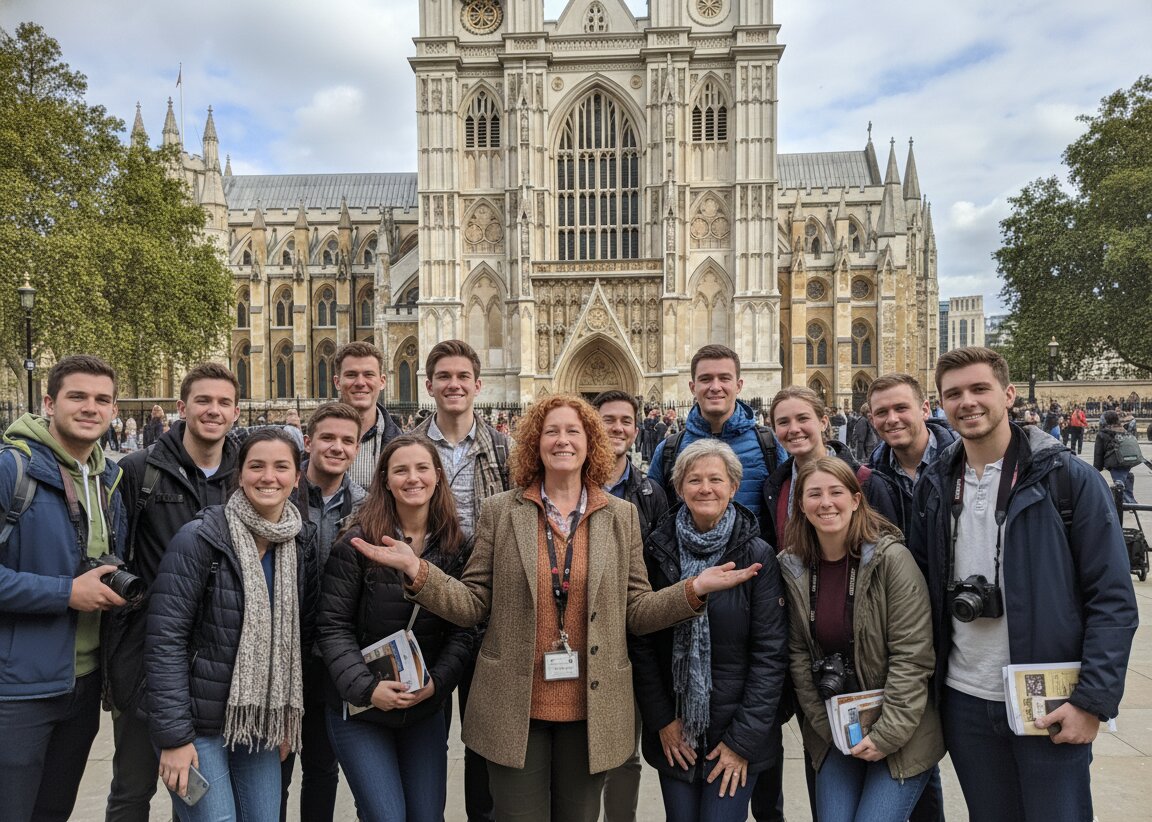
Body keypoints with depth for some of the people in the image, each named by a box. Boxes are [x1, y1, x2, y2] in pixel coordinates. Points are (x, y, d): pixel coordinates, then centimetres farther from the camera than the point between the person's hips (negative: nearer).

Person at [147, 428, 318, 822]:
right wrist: (174, 735, -16)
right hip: (198, 722, -5)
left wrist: (287, 720, 8)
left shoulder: (303, 542, 1)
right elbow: (165, 640, -16)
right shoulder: (200, 538, -15)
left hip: (261, 724, 5)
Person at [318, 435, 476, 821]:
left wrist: (438, 681, -14)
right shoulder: (356, 542, -11)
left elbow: (464, 629, -1)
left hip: (427, 709, 3)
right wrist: (366, 688, -19)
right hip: (359, 709, -3)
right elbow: (334, 626, -10)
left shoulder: (456, 545, -2)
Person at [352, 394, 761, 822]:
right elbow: (474, 604, -2)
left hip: (590, 711, 1)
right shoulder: (499, 511, -1)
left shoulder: (621, 516, 2)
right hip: (515, 708, -1)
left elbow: (635, 611, 2)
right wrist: (418, 571, -16)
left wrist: (694, 589, -12)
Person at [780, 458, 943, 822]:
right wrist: (828, 727, -4)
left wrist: (888, 735, -15)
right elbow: (798, 654, 1)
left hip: (901, 736, -3)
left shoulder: (891, 558, -15)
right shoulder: (792, 568, -2)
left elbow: (912, 656, -15)